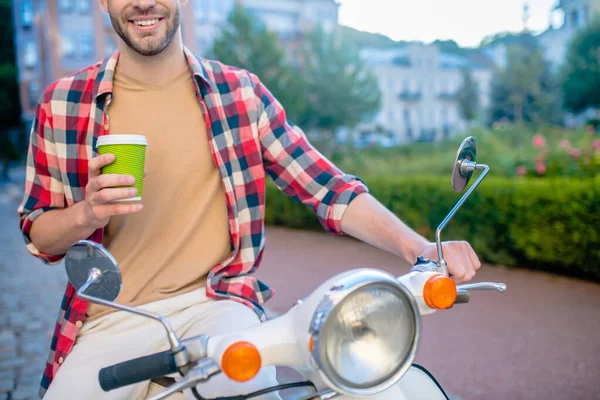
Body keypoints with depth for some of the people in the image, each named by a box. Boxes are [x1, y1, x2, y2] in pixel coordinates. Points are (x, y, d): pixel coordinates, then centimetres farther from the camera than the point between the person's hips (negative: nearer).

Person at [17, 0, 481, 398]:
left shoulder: (241, 92, 1)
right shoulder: (63, 103, 2)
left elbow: (327, 187, -3)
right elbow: (38, 236, 8)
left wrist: (419, 248, -17)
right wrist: (87, 212, -15)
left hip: (215, 301, -2)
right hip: (110, 320, 3)